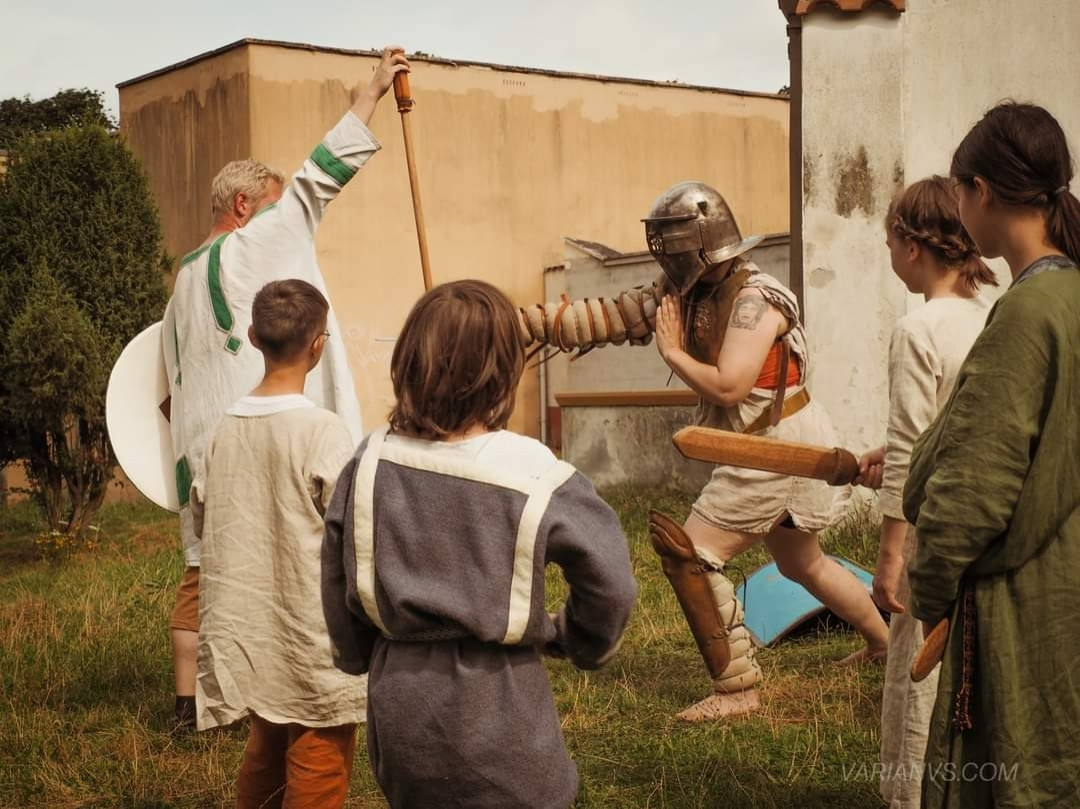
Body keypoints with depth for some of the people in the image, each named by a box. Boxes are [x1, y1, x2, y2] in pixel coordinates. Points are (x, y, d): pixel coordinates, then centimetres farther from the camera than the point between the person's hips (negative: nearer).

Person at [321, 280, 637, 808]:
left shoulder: (369, 467, -7)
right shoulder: (534, 479, -17)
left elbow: (338, 583, 2)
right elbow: (609, 581, -11)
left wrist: (360, 658, 19)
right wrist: (580, 643, 9)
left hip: (398, 706, 4)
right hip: (497, 718, -3)